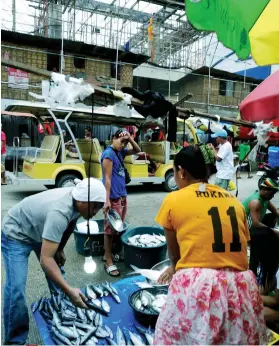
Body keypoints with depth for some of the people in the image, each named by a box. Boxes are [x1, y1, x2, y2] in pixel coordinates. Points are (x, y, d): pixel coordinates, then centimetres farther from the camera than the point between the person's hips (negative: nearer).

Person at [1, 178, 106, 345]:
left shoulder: (78, 200, -18)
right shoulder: (59, 212, -42)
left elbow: (70, 225, 4)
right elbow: (46, 259, -43)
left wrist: (60, 250, 5)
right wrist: (69, 290, -47)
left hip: (40, 230, 8)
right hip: (16, 234, -8)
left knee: (58, 271, 12)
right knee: (16, 287, -14)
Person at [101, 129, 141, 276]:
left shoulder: (120, 152, 10)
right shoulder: (108, 154, -14)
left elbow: (137, 150, 16)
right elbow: (107, 179, -19)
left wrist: (130, 139, -1)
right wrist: (107, 200, -21)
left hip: (122, 195, 9)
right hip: (113, 197, -9)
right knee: (110, 228, -1)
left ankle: (108, 254, 30)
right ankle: (108, 262, 8)